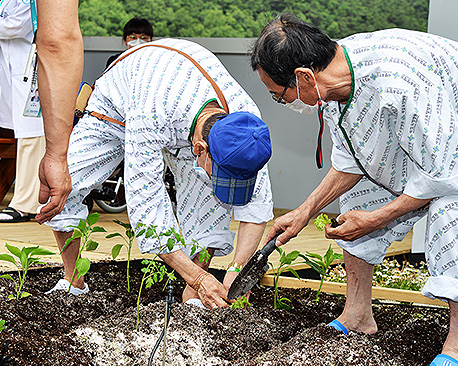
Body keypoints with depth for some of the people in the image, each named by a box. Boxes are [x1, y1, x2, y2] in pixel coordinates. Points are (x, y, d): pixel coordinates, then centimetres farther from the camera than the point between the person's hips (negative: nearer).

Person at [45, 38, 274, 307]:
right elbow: (146, 205, -45)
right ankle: (73, 283, 2)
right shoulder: (151, 116, -49)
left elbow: (257, 203, -25)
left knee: (213, 195, -24)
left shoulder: (247, 120, -35)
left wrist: (238, 269, -38)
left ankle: (192, 298, -12)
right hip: (117, 108, -2)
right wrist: (197, 277, -47)